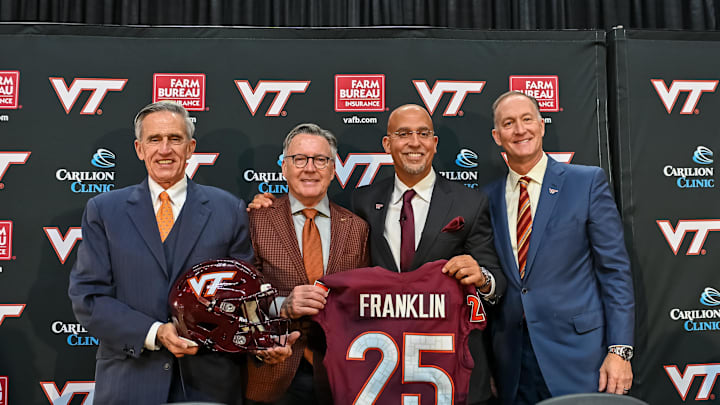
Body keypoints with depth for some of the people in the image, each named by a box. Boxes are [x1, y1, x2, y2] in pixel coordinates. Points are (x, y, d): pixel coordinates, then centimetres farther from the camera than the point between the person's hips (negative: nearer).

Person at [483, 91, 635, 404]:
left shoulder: (588, 182, -2)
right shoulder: (488, 198, 6)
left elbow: (615, 270, -3)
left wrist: (619, 349, -9)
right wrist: (487, 361, 8)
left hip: (578, 357, -2)